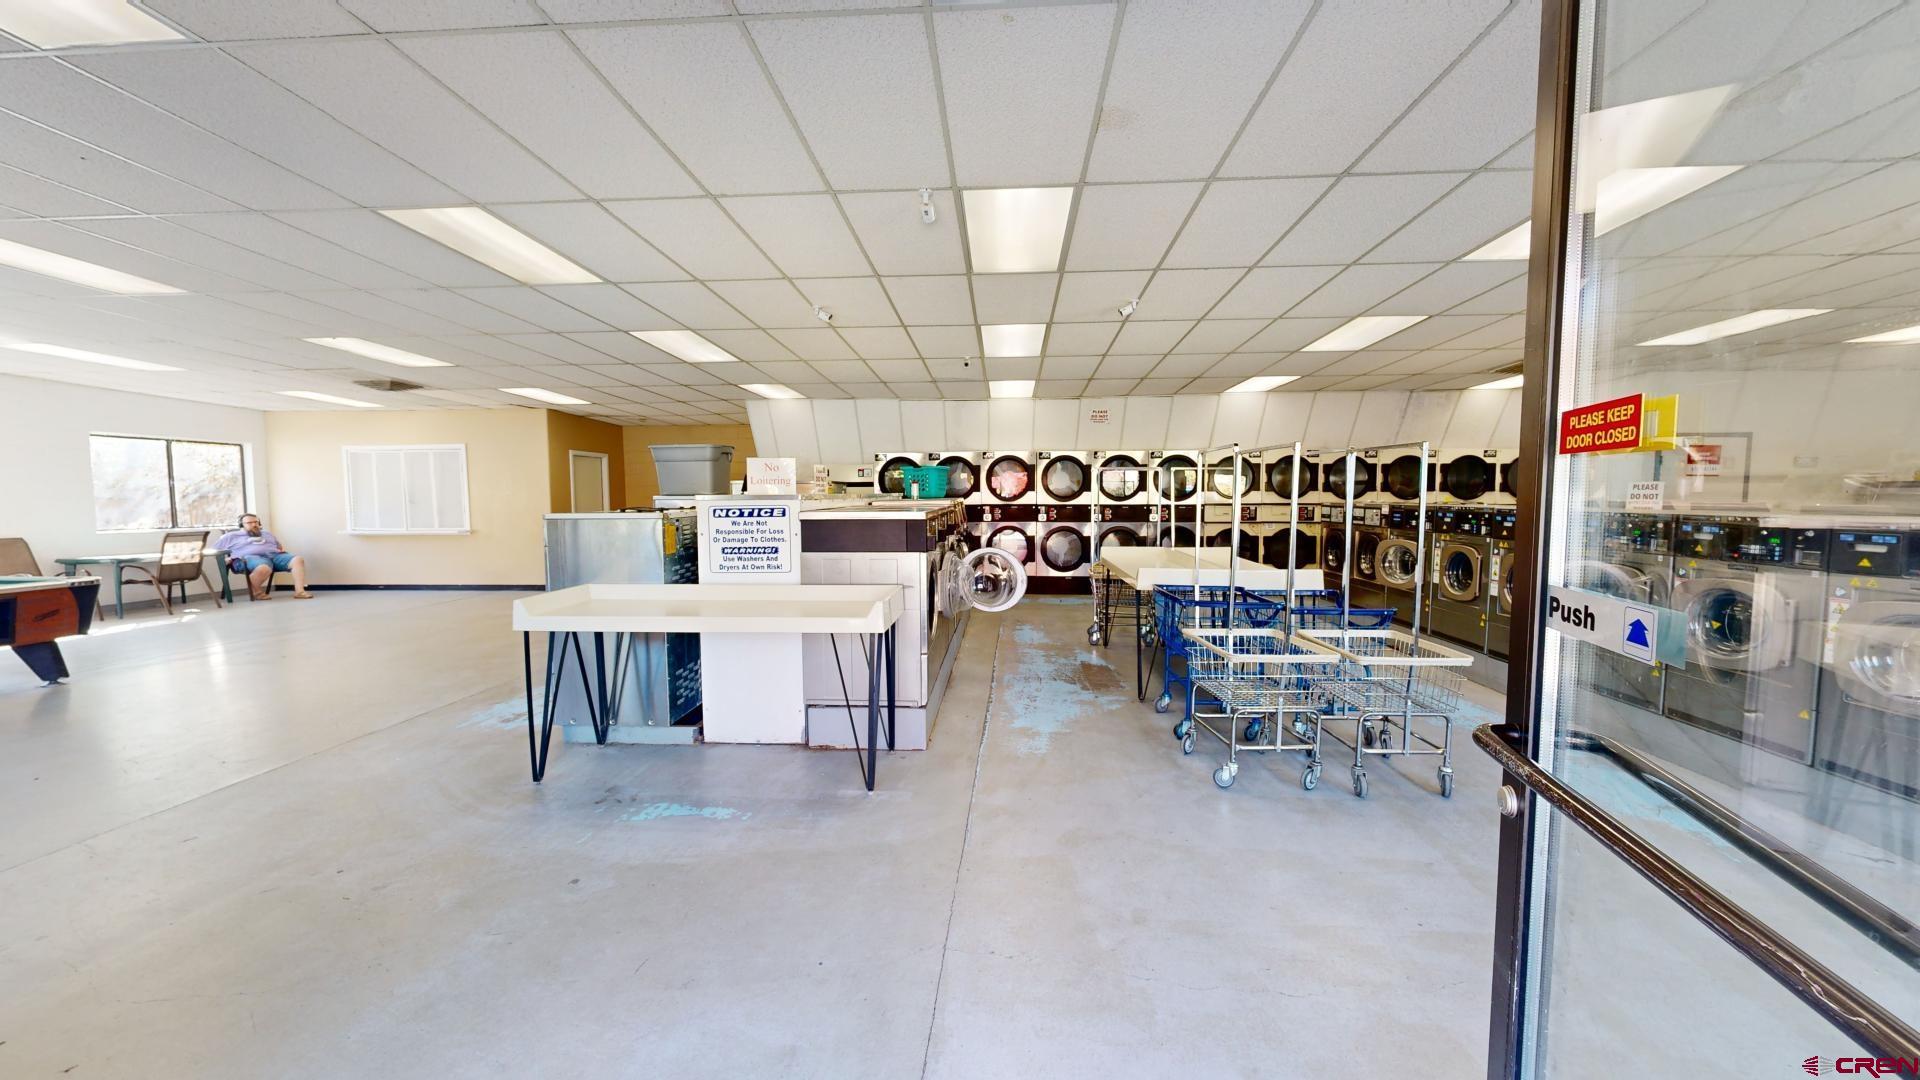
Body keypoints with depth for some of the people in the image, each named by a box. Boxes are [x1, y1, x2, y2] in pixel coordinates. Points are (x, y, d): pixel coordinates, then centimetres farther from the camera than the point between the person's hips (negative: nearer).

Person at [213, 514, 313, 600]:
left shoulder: (267, 534, 34)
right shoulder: (231, 536, 22)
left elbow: (279, 546, 41)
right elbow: (214, 551, 18)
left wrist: (282, 549, 16)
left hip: (274, 555, 5)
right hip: (250, 557, -5)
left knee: (298, 560, -26)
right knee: (264, 568, -43)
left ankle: (299, 591, -36)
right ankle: (256, 592, -16)